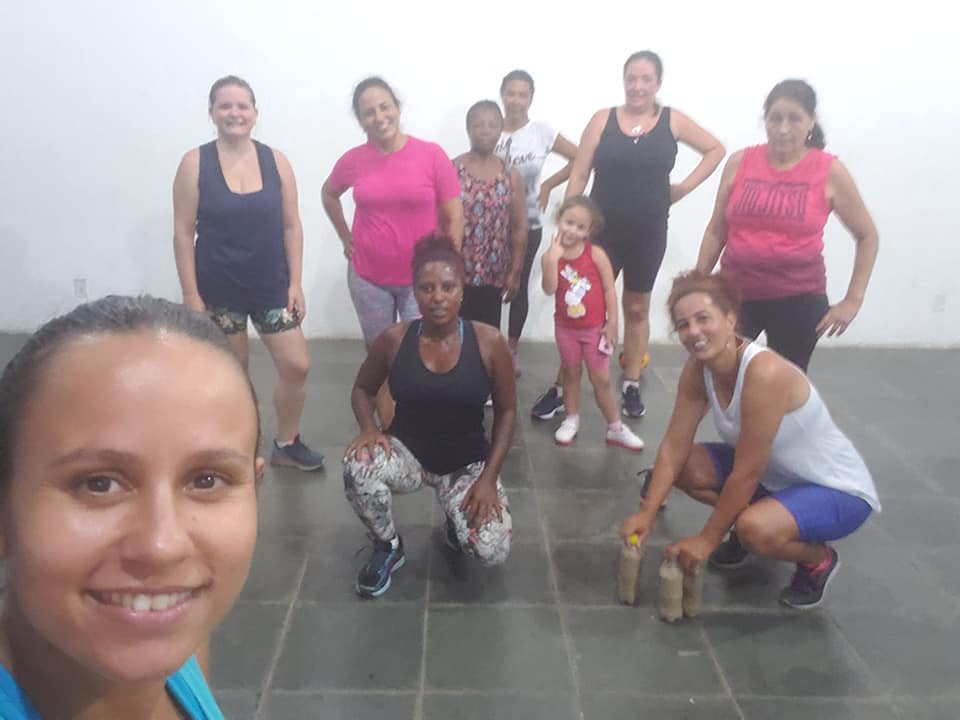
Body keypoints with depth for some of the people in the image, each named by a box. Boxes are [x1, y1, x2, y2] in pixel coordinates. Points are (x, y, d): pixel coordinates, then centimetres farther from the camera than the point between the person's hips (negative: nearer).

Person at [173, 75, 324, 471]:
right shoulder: (194, 163, -6)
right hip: (218, 289, -2)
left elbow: (291, 226, 2)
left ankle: (286, 444, 22)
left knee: (297, 365, 0)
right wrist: (190, 294, -9)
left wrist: (295, 282, -2)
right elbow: (183, 233, -6)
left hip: (271, 285, 2)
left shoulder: (276, 161, 0)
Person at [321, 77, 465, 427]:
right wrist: (345, 236, 11)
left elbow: (454, 217, -6)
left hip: (421, 279, -2)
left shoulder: (432, 154, -9)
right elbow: (328, 194, 19)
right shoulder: (353, 160, -3)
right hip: (368, 278, 2)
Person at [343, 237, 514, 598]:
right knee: (357, 464, -34)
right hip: (407, 454, 1)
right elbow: (362, 388, 6)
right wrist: (369, 428, -16)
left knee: (492, 550, -24)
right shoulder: (394, 339, -11)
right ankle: (387, 548, -2)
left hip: (468, 463, -1)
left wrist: (488, 477, -12)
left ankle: (458, 516, 16)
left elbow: (506, 411, -4)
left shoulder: (489, 342, -14)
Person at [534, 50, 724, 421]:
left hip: (648, 232, 1)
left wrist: (685, 186, 1)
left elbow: (716, 149, 11)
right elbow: (579, 175, -3)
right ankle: (563, 386, 8)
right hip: (601, 229, -1)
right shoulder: (603, 119, -2)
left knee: (637, 308, 13)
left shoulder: (672, 120, 1)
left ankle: (631, 385, 26)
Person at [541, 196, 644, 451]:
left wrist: (612, 323, -11)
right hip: (565, 327, 2)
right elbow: (549, 289, -21)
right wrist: (554, 258, -28)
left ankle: (616, 428, 17)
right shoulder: (550, 255, -9)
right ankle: (571, 420, 33)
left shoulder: (596, 254, -14)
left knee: (601, 380, 4)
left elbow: (609, 289, -10)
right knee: (570, 375, 17)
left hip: (594, 327, -2)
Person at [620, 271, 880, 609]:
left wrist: (707, 540, -20)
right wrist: (646, 514, -15)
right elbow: (674, 447, -8)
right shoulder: (697, 370, -12)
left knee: (756, 530, -33)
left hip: (838, 489, -7)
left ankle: (818, 559, 1)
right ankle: (745, 530, 16)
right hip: (776, 476, 7)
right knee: (686, 469, -8)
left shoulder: (764, 373, -34)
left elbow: (746, 474, -29)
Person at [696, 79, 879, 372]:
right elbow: (716, 231, 8)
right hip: (736, 292, 1)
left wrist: (853, 299, 0)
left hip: (798, 298, -1)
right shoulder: (739, 163, 0)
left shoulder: (829, 172, -3)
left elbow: (867, 236, 6)